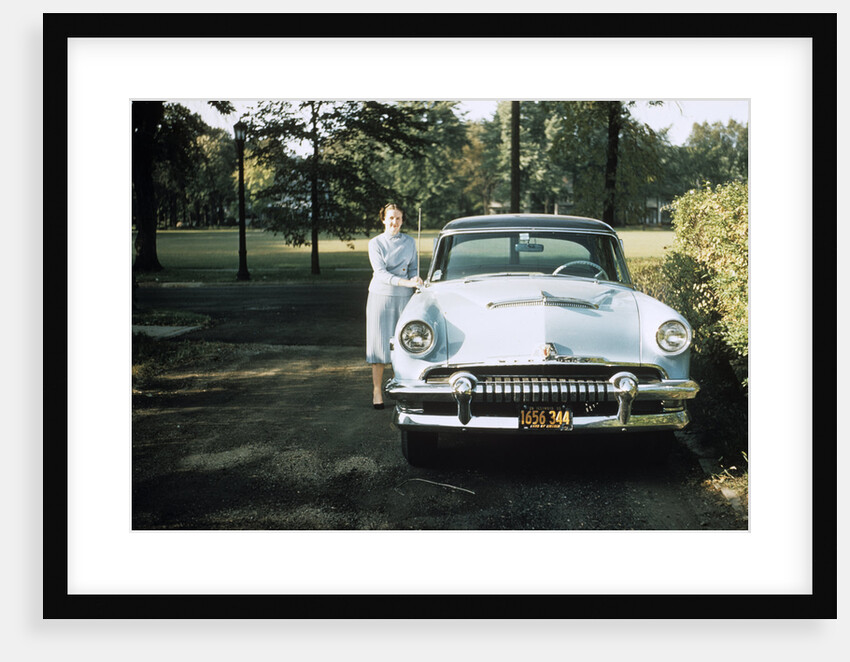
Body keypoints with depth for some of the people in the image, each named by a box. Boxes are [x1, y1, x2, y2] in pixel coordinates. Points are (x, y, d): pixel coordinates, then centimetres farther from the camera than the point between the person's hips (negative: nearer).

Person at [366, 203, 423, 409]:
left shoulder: (410, 242, 8)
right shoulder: (375, 243, -2)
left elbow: (414, 268, 14)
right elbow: (381, 273, -12)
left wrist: (416, 280, -8)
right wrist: (405, 282, -25)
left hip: (404, 297, 2)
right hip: (380, 295, -2)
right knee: (379, 343, -3)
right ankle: (377, 390, 2)